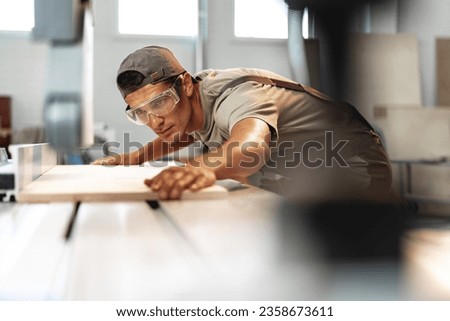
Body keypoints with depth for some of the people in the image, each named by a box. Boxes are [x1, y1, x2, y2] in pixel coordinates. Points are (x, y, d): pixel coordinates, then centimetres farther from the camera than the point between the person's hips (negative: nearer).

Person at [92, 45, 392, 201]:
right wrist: (138, 156, 7)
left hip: (353, 169, -9)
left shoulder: (235, 95, -30)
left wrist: (204, 168, -75)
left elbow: (253, 144, -54)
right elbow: (188, 132, 21)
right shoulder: (197, 96, -3)